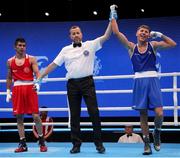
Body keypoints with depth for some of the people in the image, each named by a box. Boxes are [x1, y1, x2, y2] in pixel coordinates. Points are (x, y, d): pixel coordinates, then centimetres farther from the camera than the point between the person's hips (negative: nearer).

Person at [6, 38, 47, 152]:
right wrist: (8, 92, 12)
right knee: (19, 117, 3)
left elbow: (37, 73, -8)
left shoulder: (31, 59, 2)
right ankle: (23, 144, 11)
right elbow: (9, 78, 18)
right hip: (17, 90, 3)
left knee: (36, 116, -6)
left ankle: (42, 142, 7)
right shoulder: (10, 61, 10)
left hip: (30, 88, -3)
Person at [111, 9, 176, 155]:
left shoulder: (153, 45, 8)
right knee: (143, 114, 4)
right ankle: (147, 143, 14)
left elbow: (173, 44, 5)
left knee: (159, 113, -11)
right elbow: (116, 32, 2)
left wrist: (159, 35, 0)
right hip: (139, 81, 1)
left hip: (153, 80, -1)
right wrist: (113, 15, 6)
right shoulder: (131, 47, 8)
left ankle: (157, 133, 19)